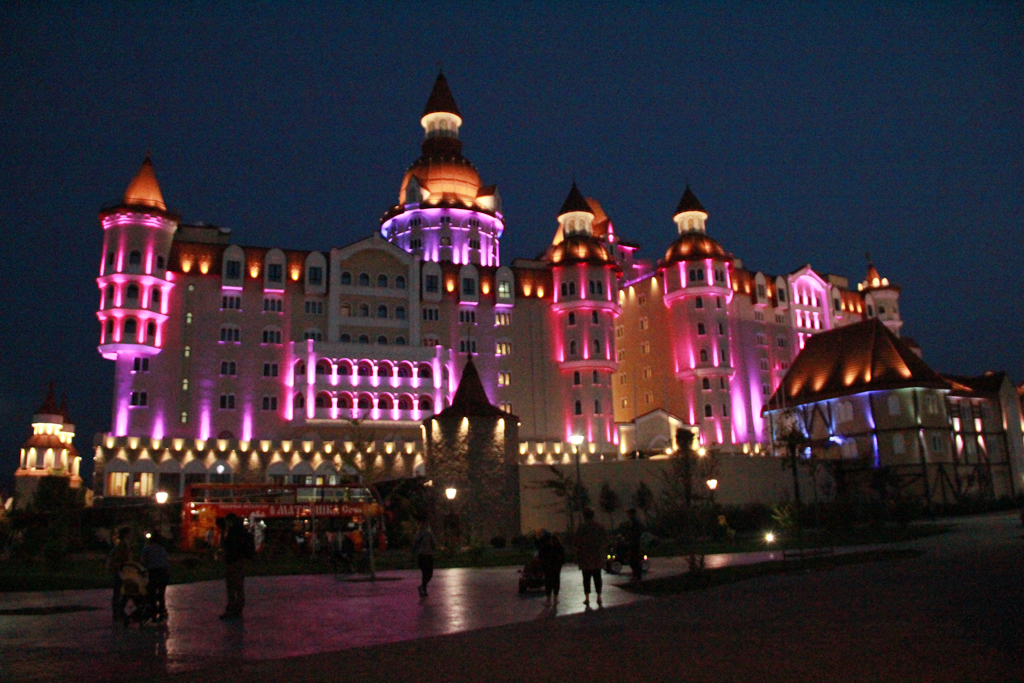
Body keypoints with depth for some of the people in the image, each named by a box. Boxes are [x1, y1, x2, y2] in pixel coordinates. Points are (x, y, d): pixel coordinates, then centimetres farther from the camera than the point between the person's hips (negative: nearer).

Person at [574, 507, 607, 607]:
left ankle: (587, 598, 5)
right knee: (597, 577, 10)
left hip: (586, 558, -3)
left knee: (586, 577, 4)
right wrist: (603, 551, 18)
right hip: (598, 557, 3)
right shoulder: (600, 526, 3)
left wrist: (577, 556, -1)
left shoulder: (582, 527, -10)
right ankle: (599, 597, 10)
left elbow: (578, 543, -9)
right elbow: (605, 540, 8)